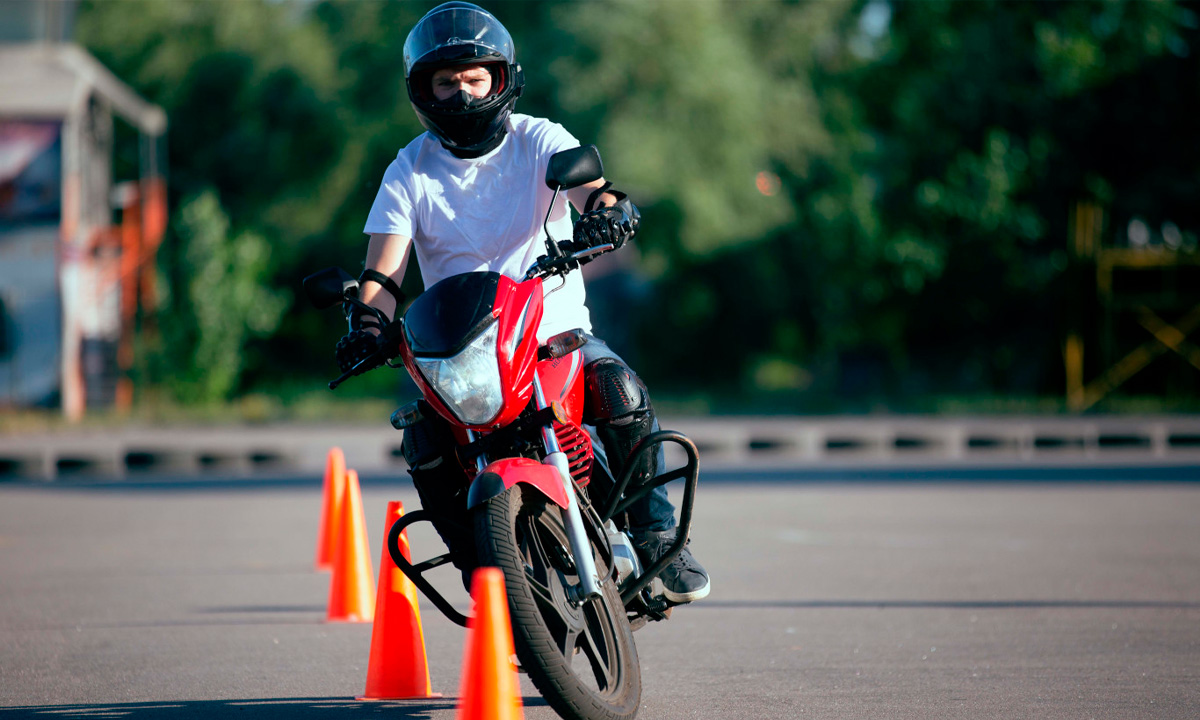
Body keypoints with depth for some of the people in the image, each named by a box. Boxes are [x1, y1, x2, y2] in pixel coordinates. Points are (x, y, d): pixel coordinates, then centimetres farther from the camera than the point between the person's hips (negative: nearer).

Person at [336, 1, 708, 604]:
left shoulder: (537, 140, 1)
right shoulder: (410, 171, 4)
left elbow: (587, 183, -19)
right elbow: (383, 270, -5)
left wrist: (607, 206, -44)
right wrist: (367, 324, -26)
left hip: (557, 327, -1)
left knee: (619, 391, -30)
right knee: (424, 441, -25)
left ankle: (657, 541, -16)